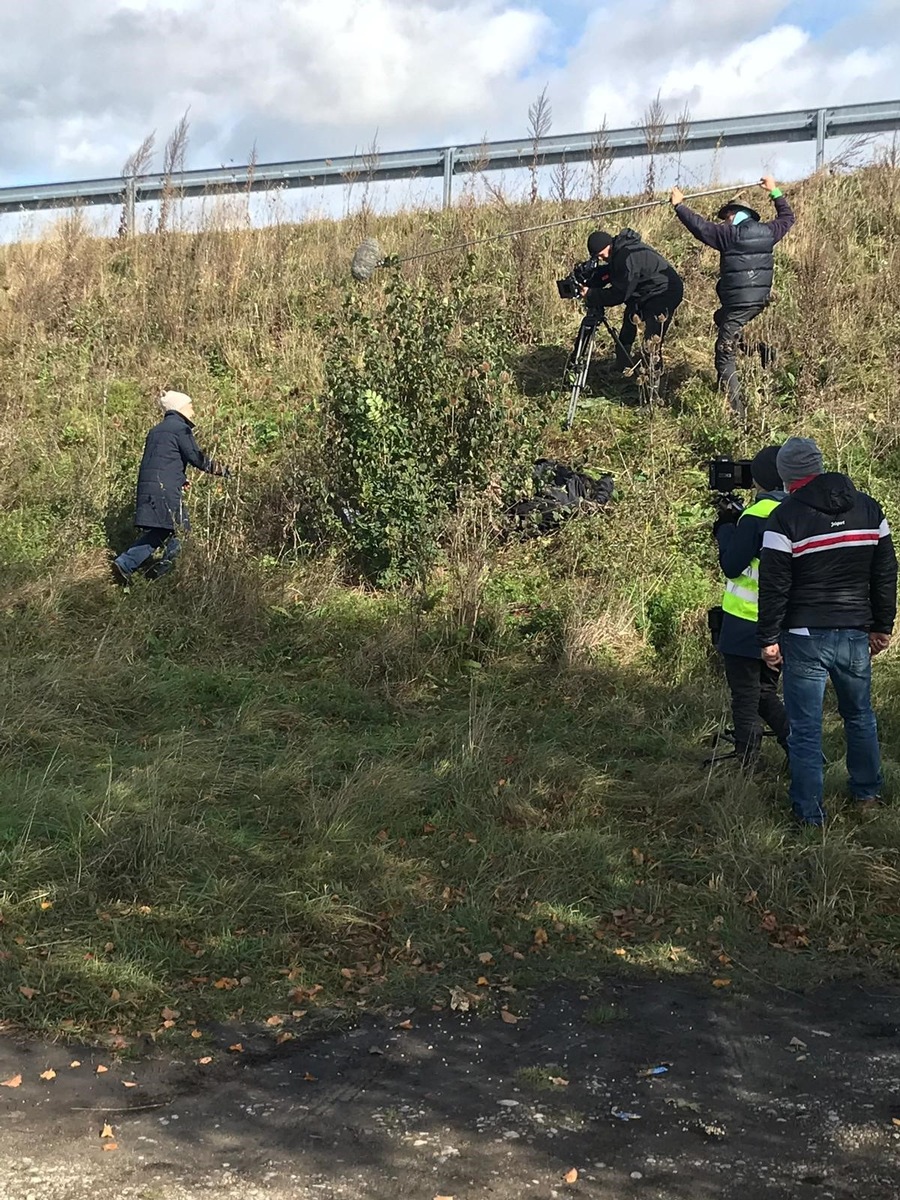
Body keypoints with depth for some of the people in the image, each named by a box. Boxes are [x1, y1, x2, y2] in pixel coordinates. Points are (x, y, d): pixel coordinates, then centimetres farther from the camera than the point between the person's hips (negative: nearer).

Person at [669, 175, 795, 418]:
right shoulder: (767, 232, 7)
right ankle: (757, 350, 14)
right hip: (760, 300, 7)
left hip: (738, 304, -7)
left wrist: (679, 205, 4)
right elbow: (787, 217, 26)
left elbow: (699, 226, -9)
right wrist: (775, 192, 37)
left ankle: (738, 410, -9)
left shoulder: (729, 233, -10)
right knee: (721, 317, 34)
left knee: (725, 357, -1)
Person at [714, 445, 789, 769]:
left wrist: (725, 529, 2)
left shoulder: (757, 515, -17)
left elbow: (732, 566, -14)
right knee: (765, 692, 20)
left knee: (745, 697, 2)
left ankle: (746, 766, 6)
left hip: (746, 626, -7)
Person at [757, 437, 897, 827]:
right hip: (855, 634, 5)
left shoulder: (786, 518, -10)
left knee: (805, 728, 2)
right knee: (860, 715, 22)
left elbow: (774, 586, -10)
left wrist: (769, 639, -2)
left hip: (806, 638, -5)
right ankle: (867, 794, 35)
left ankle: (810, 814, 7)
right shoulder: (868, 509, 5)